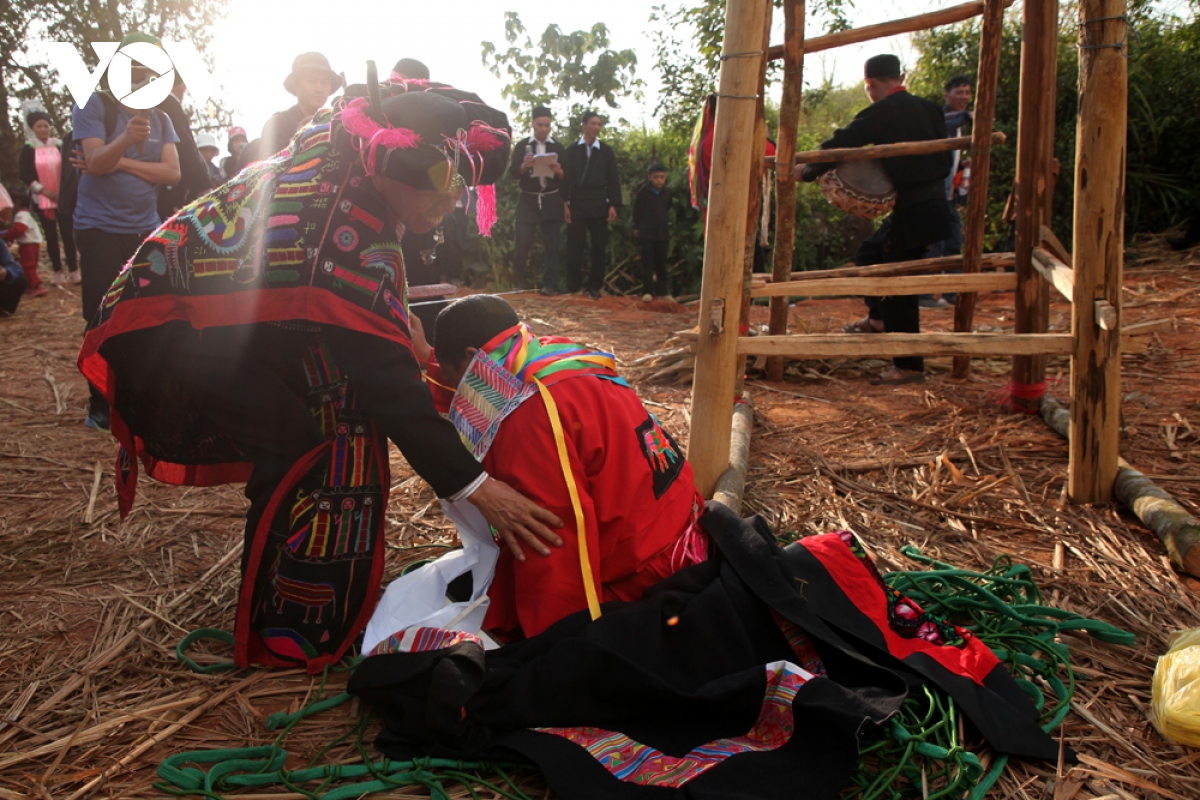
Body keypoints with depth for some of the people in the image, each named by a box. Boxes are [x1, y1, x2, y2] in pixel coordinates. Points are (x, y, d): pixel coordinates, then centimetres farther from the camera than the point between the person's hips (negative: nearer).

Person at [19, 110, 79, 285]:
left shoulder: (59, 146, 3)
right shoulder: (28, 149, 3)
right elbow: (24, 174, -1)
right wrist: (43, 190, -11)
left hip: (63, 197, -1)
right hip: (41, 198, 1)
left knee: (67, 233, -7)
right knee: (51, 235, 5)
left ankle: (74, 270, -6)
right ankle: (58, 271, 9)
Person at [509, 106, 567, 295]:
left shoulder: (558, 148, 8)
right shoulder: (522, 145, 5)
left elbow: (567, 178, 5)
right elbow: (513, 173, -2)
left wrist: (558, 171, -16)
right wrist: (524, 166, -21)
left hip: (552, 202, 1)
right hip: (528, 201, -1)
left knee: (552, 244, -2)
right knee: (522, 243, -4)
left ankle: (549, 284, 2)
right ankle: (518, 284, 7)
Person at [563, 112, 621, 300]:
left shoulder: (606, 151, 9)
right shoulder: (572, 150, 7)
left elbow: (613, 180, 7)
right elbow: (566, 178, 5)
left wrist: (613, 205, -1)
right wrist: (565, 203, -4)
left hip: (599, 206, 1)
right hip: (577, 205, -1)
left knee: (600, 248, 2)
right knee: (574, 247, -1)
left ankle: (595, 286, 11)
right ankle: (573, 286, 8)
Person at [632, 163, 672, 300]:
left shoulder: (668, 191, 0)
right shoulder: (644, 191, -8)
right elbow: (637, 209, -1)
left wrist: (668, 224, 14)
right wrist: (636, 227, 1)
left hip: (663, 232, 3)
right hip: (647, 232, -3)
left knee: (661, 262, 11)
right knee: (647, 262, -3)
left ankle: (662, 288, 22)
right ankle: (647, 290, 1)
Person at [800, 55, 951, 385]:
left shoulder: (882, 112, -13)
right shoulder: (927, 108, 11)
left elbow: (840, 145, -14)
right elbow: (945, 158, 15)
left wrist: (806, 171, -2)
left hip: (913, 211, -9)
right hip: (932, 202, 9)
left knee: (899, 285, -1)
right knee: (870, 255, 23)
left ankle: (910, 366, 4)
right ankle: (879, 319, 37)